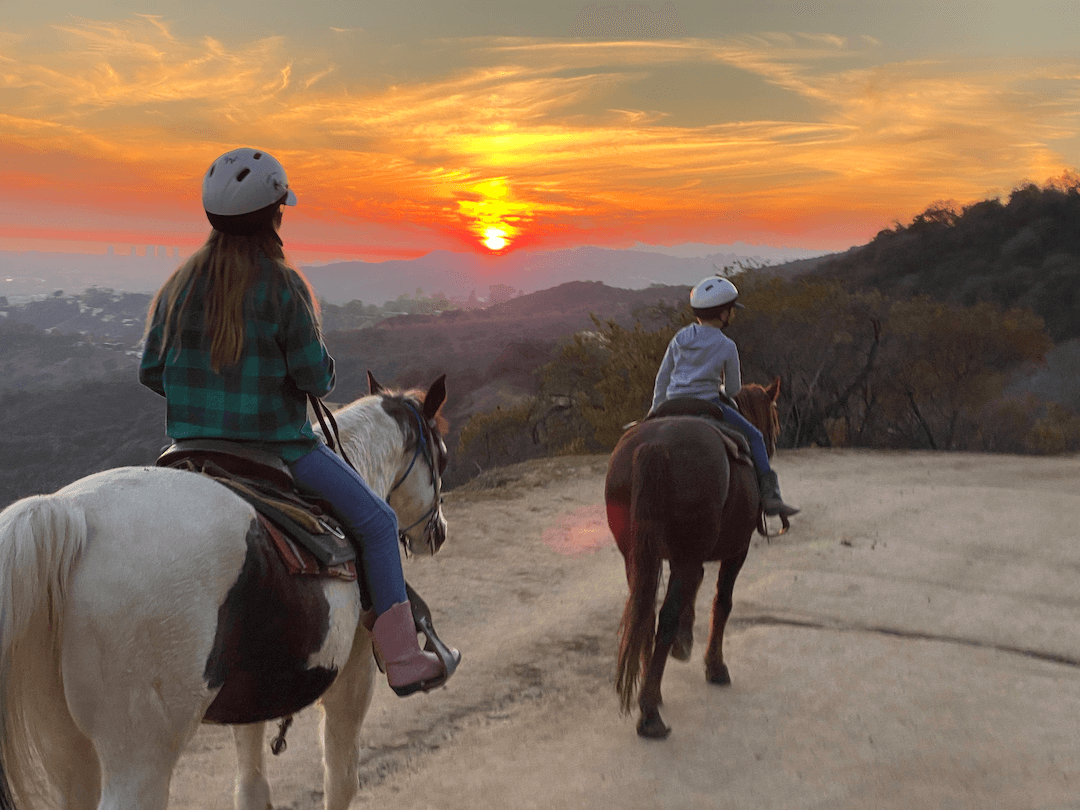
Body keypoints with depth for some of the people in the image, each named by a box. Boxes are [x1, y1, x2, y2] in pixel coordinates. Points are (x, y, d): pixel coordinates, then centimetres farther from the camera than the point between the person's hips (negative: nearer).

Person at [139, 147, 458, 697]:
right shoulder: (282, 285, -14)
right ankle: (403, 660, 4)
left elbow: (151, 370, 6)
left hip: (193, 447, 6)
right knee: (376, 522, 6)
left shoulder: (182, 282, 4)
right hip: (276, 445, -6)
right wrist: (322, 364, 8)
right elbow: (315, 377, -14)